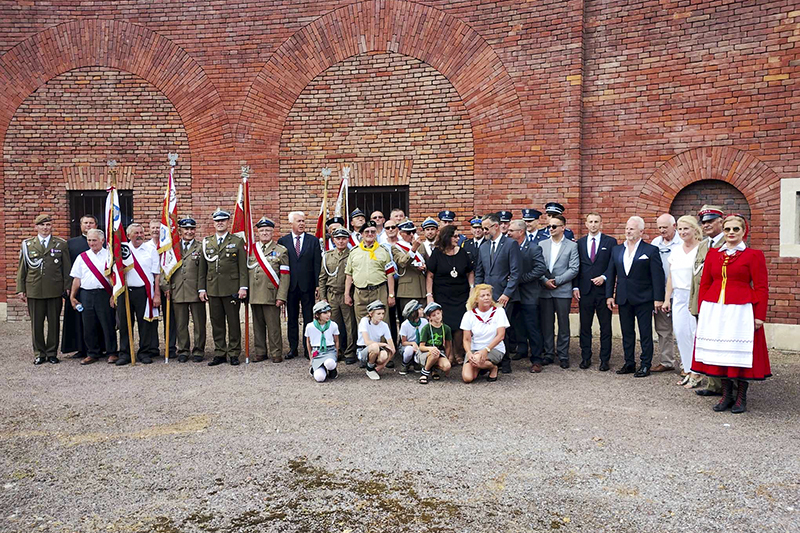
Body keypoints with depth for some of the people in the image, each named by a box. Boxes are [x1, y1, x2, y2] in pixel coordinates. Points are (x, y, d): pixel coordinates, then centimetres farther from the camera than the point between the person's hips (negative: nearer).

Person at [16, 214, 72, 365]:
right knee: (36, 324, 5)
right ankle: (39, 353, 16)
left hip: (55, 290, -1)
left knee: (54, 323, 5)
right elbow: (22, 269, 10)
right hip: (34, 291, 1)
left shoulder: (61, 244, 6)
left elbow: (67, 268, 5)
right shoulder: (27, 244, 9)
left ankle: (52, 352, 16)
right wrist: (21, 289, 4)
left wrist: (67, 287, -1)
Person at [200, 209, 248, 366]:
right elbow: (203, 267, 12)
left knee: (233, 322, 2)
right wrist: (202, 288, 6)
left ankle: (234, 354, 11)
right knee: (216, 322, 7)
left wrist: (243, 287, -8)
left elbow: (243, 266, 0)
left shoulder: (237, 241, 4)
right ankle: (220, 353, 16)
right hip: (212, 290, 3)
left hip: (232, 289, -3)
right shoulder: (207, 242, 12)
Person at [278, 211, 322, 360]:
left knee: (308, 318, 4)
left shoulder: (313, 240, 5)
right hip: (290, 286, 1)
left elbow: (317, 264, 2)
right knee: (291, 318, 8)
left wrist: (317, 285, -4)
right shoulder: (283, 241, 6)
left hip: (307, 286, -1)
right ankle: (293, 348, 17)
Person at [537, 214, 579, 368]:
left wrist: (556, 281, -11)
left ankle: (563, 355, 11)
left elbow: (574, 269, -5)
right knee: (546, 324, 7)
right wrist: (545, 281, -9)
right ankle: (548, 354, 17)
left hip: (563, 291, -2)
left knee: (563, 324, 3)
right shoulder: (542, 244, 10)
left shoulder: (572, 246, 2)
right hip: (544, 290, 3)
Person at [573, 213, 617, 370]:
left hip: (603, 289, -2)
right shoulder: (580, 242, 10)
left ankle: (604, 360, 11)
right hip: (584, 291, 2)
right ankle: (586, 357, 17)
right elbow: (576, 267, 9)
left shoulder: (610, 242, 3)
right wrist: (575, 287, 1)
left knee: (605, 327, 3)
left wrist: (604, 277, -11)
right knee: (585, 326, 7)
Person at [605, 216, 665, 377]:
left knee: (645, 333, 2)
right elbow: (610, 273, 12)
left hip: (643, 299, -4)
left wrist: (658, 298, -11)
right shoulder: (616, 250, 10)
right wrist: (609, 295, 5)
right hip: (623, 299, 5)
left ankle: (645, 365, 11)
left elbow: (658, 276, -6)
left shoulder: (651, 250, -4)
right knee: (627, 333, 11)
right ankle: (629, 363, 20)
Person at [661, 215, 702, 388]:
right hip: (678, 297, 6)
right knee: (680, 333, 5)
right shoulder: (675, 252, 14)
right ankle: (687, 370, 16)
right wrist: (667, 299, 14)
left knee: (695, 333, -5)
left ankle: (696, 373, 5)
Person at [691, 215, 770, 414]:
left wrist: (759, 316, -8)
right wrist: (702, 312, 7)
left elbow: (762, 288, -3)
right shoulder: (712, 254, 11)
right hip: (714, 311, 4)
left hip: (740, 312, -3)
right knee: (719, 353, 7)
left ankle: (741, 397, 16)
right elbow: (704, 284, 12)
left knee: (741, 353, 1)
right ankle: (726, 395, 20)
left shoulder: (754, 255, 0)